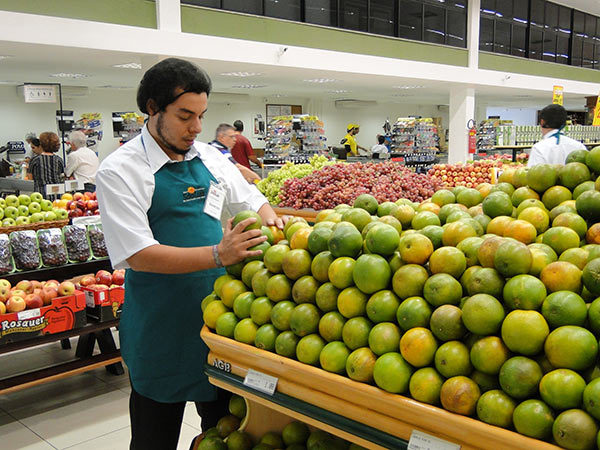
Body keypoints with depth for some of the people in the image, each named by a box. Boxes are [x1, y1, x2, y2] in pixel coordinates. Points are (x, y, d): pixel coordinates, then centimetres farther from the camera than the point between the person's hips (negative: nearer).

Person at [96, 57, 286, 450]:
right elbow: (139, 255, -21)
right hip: (162, 330, -5)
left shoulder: (211, 157, 4)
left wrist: (268, 217, -5)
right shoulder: (120, 170, -13)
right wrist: (217, 255, -31)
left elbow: (251, 199, 18)